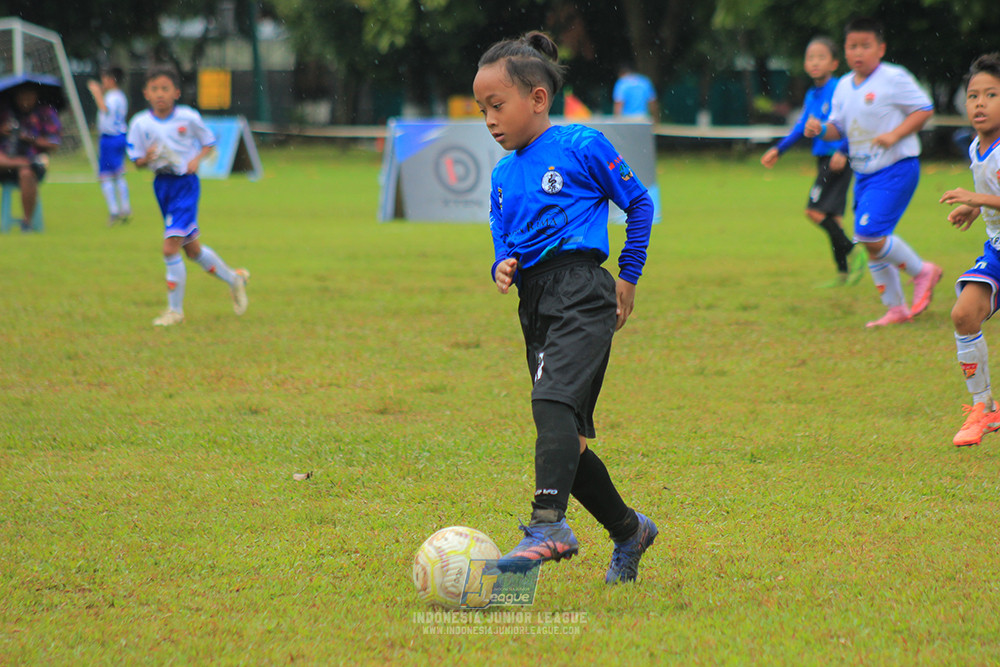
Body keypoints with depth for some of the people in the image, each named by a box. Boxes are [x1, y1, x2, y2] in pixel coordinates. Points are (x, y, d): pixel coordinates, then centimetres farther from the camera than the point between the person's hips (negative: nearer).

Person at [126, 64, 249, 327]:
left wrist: (197, 159, -12)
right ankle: (234, 279, 41)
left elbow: (208, 143, 7)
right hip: (161, 185, 5)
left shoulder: (188, 117, -8)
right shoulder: (140, 123, -3)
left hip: (185, 183, -5)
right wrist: (147, 158, -20)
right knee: (191, 249, 17)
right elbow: (137, 160, 2)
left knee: (170, 248, -15)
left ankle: (175, 310, -3)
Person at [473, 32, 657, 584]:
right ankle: (628, 530, 25)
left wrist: (627, 277, 4)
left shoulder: (581, 146, -1)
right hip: (535, 305, 7)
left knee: (553, 402, -27)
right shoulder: (502, 176, 18)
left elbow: (639, 204, 6)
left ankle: (549, 525, -39)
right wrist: (503, 268, -3)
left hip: (580, 294, -7)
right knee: (566, 437, 7)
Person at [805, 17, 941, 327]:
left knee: (871, 234, -18)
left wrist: (895, 134, -20)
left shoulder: (894, 79, -11)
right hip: (864, 173, 7)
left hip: (896, 169, -7)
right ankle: (896, 308, 18)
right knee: (869, 243, 7)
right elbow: (839, 127, 18)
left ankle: (922, 271, 4)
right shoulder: (844, 86, 10)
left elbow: (925, 109, -8)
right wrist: (821, 129, -4)